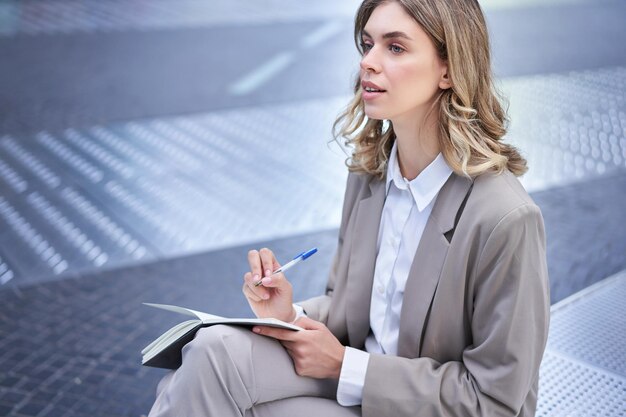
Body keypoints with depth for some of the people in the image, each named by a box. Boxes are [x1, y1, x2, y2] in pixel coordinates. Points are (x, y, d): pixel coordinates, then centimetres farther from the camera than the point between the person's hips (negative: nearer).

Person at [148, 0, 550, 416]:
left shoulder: (506, 218, -22)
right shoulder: (370, 173, 0)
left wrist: (344, 365, -16)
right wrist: (294, 315, -10)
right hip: (356, 380, 6)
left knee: (217, 365, -21)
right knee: (217, 350, -22)